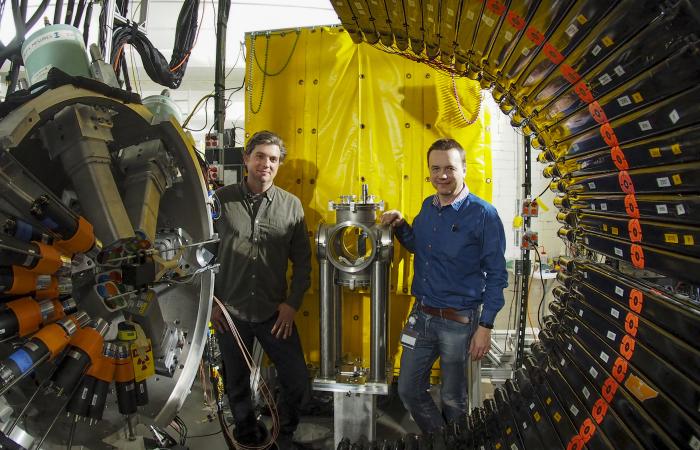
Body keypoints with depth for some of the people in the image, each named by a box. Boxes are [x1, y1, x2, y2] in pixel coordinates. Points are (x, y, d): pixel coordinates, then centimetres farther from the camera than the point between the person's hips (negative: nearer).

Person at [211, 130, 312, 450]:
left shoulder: (291, 205, -2)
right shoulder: (221, 200, -4)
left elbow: (302, 260, 2)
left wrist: (292, 303, -5)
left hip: (275, 314, 1)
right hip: (230, 314, 0)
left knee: (298, 382, 5)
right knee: (237, 386, 16)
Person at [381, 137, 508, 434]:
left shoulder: (483, 214, -14)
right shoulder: (428, 207, 4)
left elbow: (496, 275, -11)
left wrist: (485, 326, -14)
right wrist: (400, 226, 1)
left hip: (458, 321, -6)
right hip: (421, 314, 6)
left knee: (453, 398, 15)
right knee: (408, 390, 16)